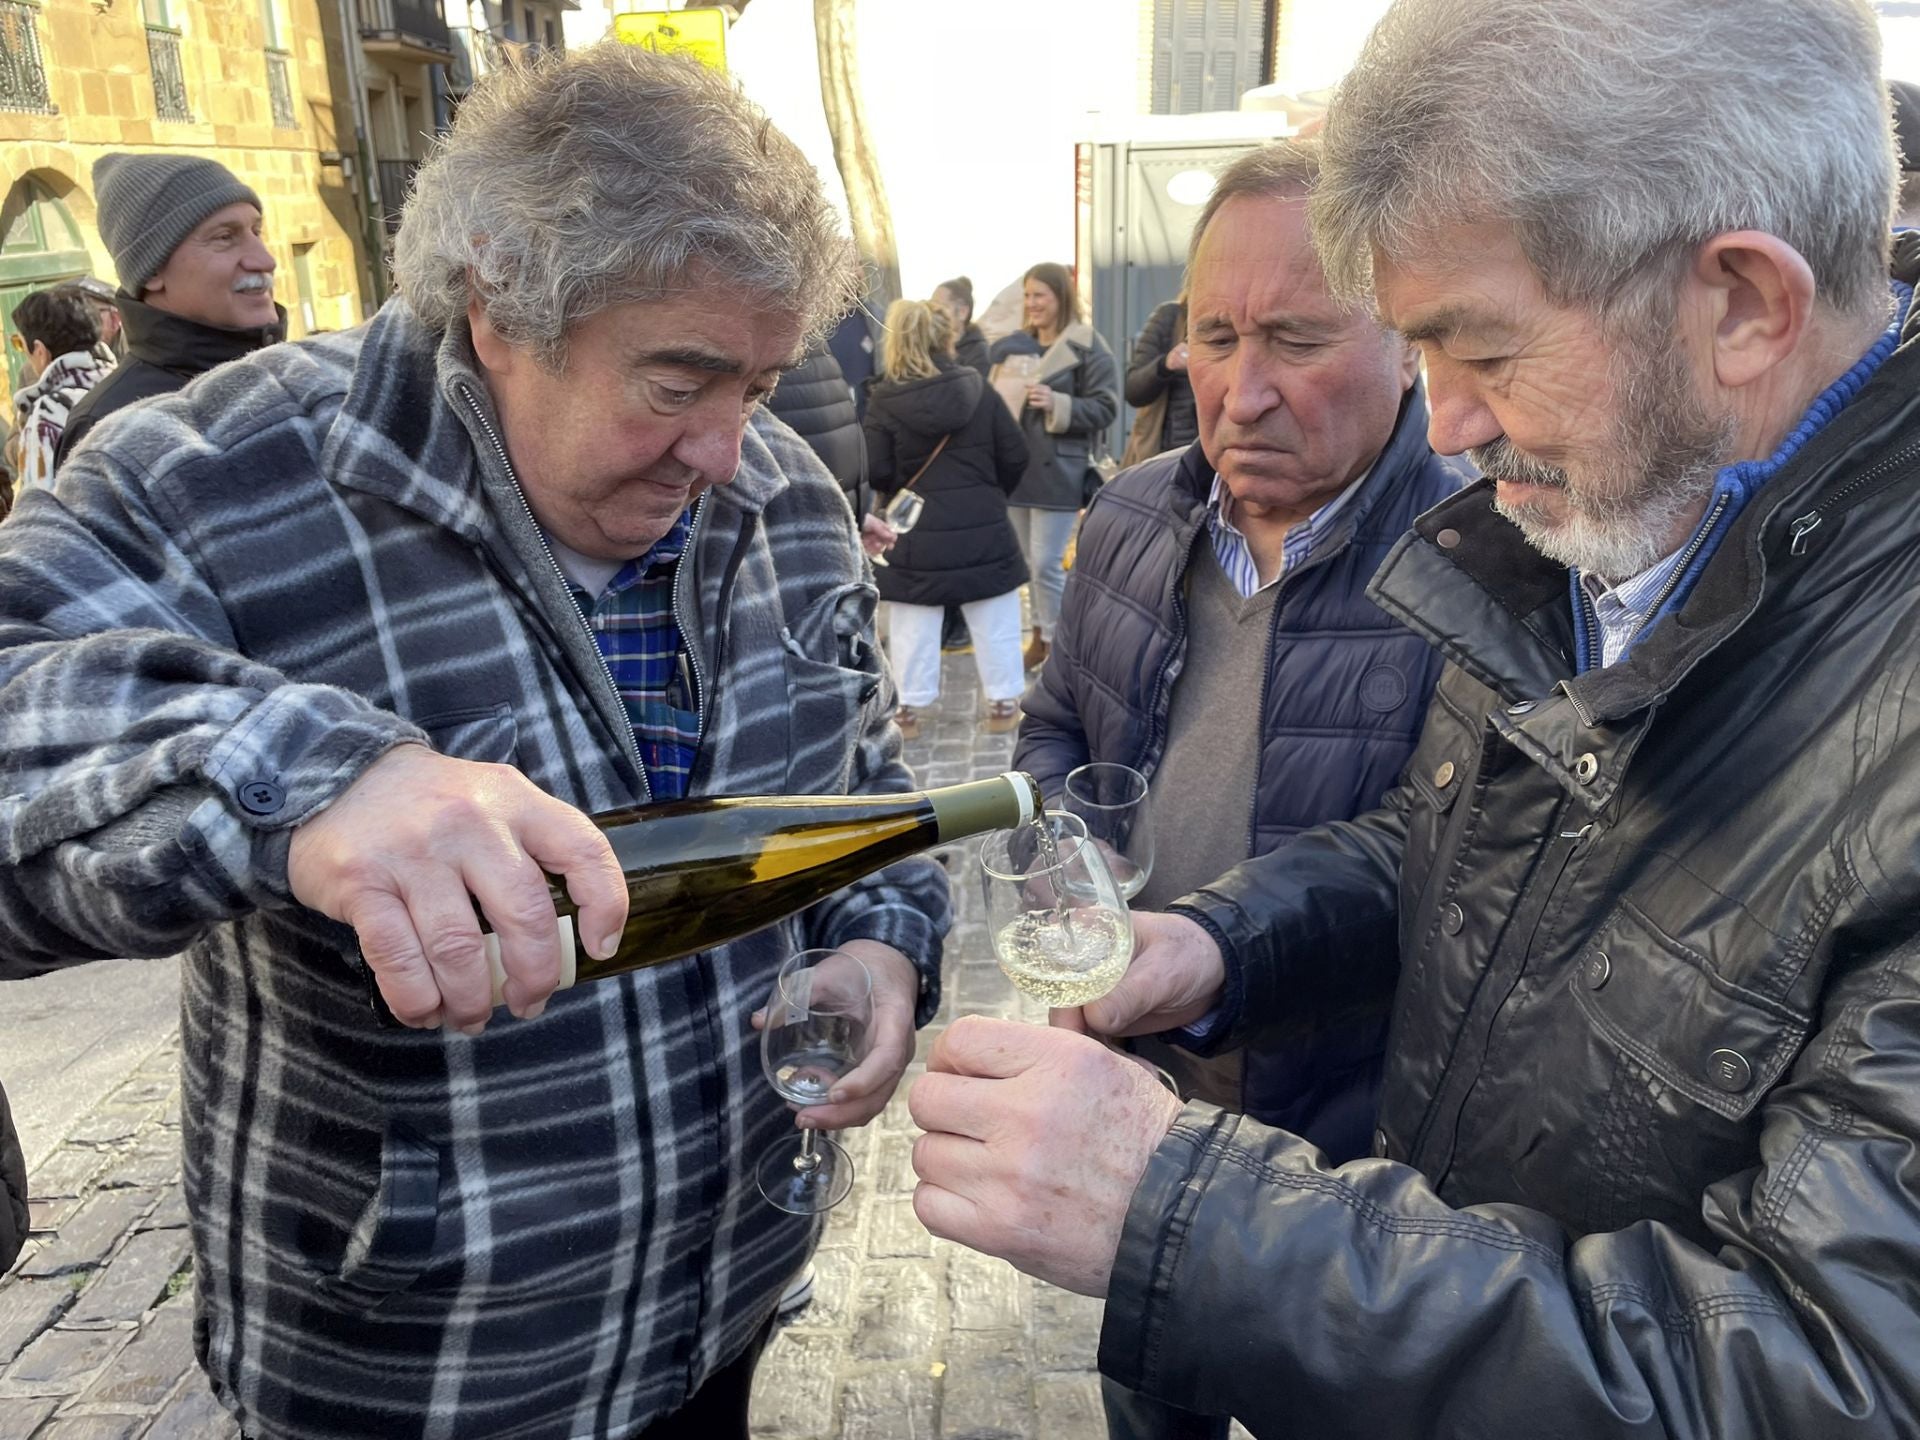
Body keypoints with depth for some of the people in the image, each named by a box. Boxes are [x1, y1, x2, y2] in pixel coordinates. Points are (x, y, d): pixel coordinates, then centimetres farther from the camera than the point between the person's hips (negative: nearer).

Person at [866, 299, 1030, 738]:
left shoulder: (885, 399, -7)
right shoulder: (978, 389, -1)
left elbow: (875, 472, -11)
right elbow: (1015, 457, 0)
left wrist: (900, 493, 10)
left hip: (917, 535, -1)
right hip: (983, 528, 2)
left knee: (913, 628, 9)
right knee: (994, 621, 12)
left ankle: (908, 709, 15)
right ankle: (1003, 704, 19)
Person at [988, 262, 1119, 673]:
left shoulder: (1089, 349, -8)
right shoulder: (1013, 347, 10)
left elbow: (1105, 408, -11)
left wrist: (1057, 405, -22)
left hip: (1060, 469, -6)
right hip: (1016, 466, 7)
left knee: (1046, 562, -7)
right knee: (1027, 561, 13)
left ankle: (1056, 643, 9)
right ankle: (1040, 635, 26)